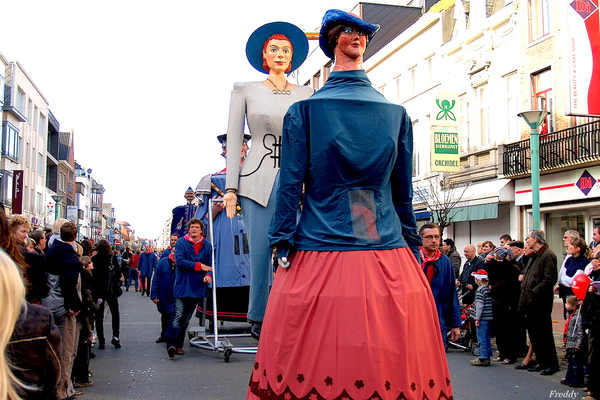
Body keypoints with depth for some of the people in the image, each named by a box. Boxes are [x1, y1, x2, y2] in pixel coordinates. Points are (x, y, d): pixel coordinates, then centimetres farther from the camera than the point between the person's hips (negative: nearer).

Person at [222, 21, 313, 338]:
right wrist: (231, 187, -1)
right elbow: (234, 140, 6)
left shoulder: (306, 95, 14)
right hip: (258, 181, -1)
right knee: (261, 254, -2)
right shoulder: (245, 91, 11)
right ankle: (260, 320, 12)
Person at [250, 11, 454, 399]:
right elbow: (404, 192, 11)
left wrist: (283, 245, 1)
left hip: (318, 256, -2)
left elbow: (290, 184, -3)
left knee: (311, 365, 7)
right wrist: (412, 250, 17)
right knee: (393, 362, 9)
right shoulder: (397, 114, 6)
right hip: (389, 255, 2)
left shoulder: (303, 110, -1)